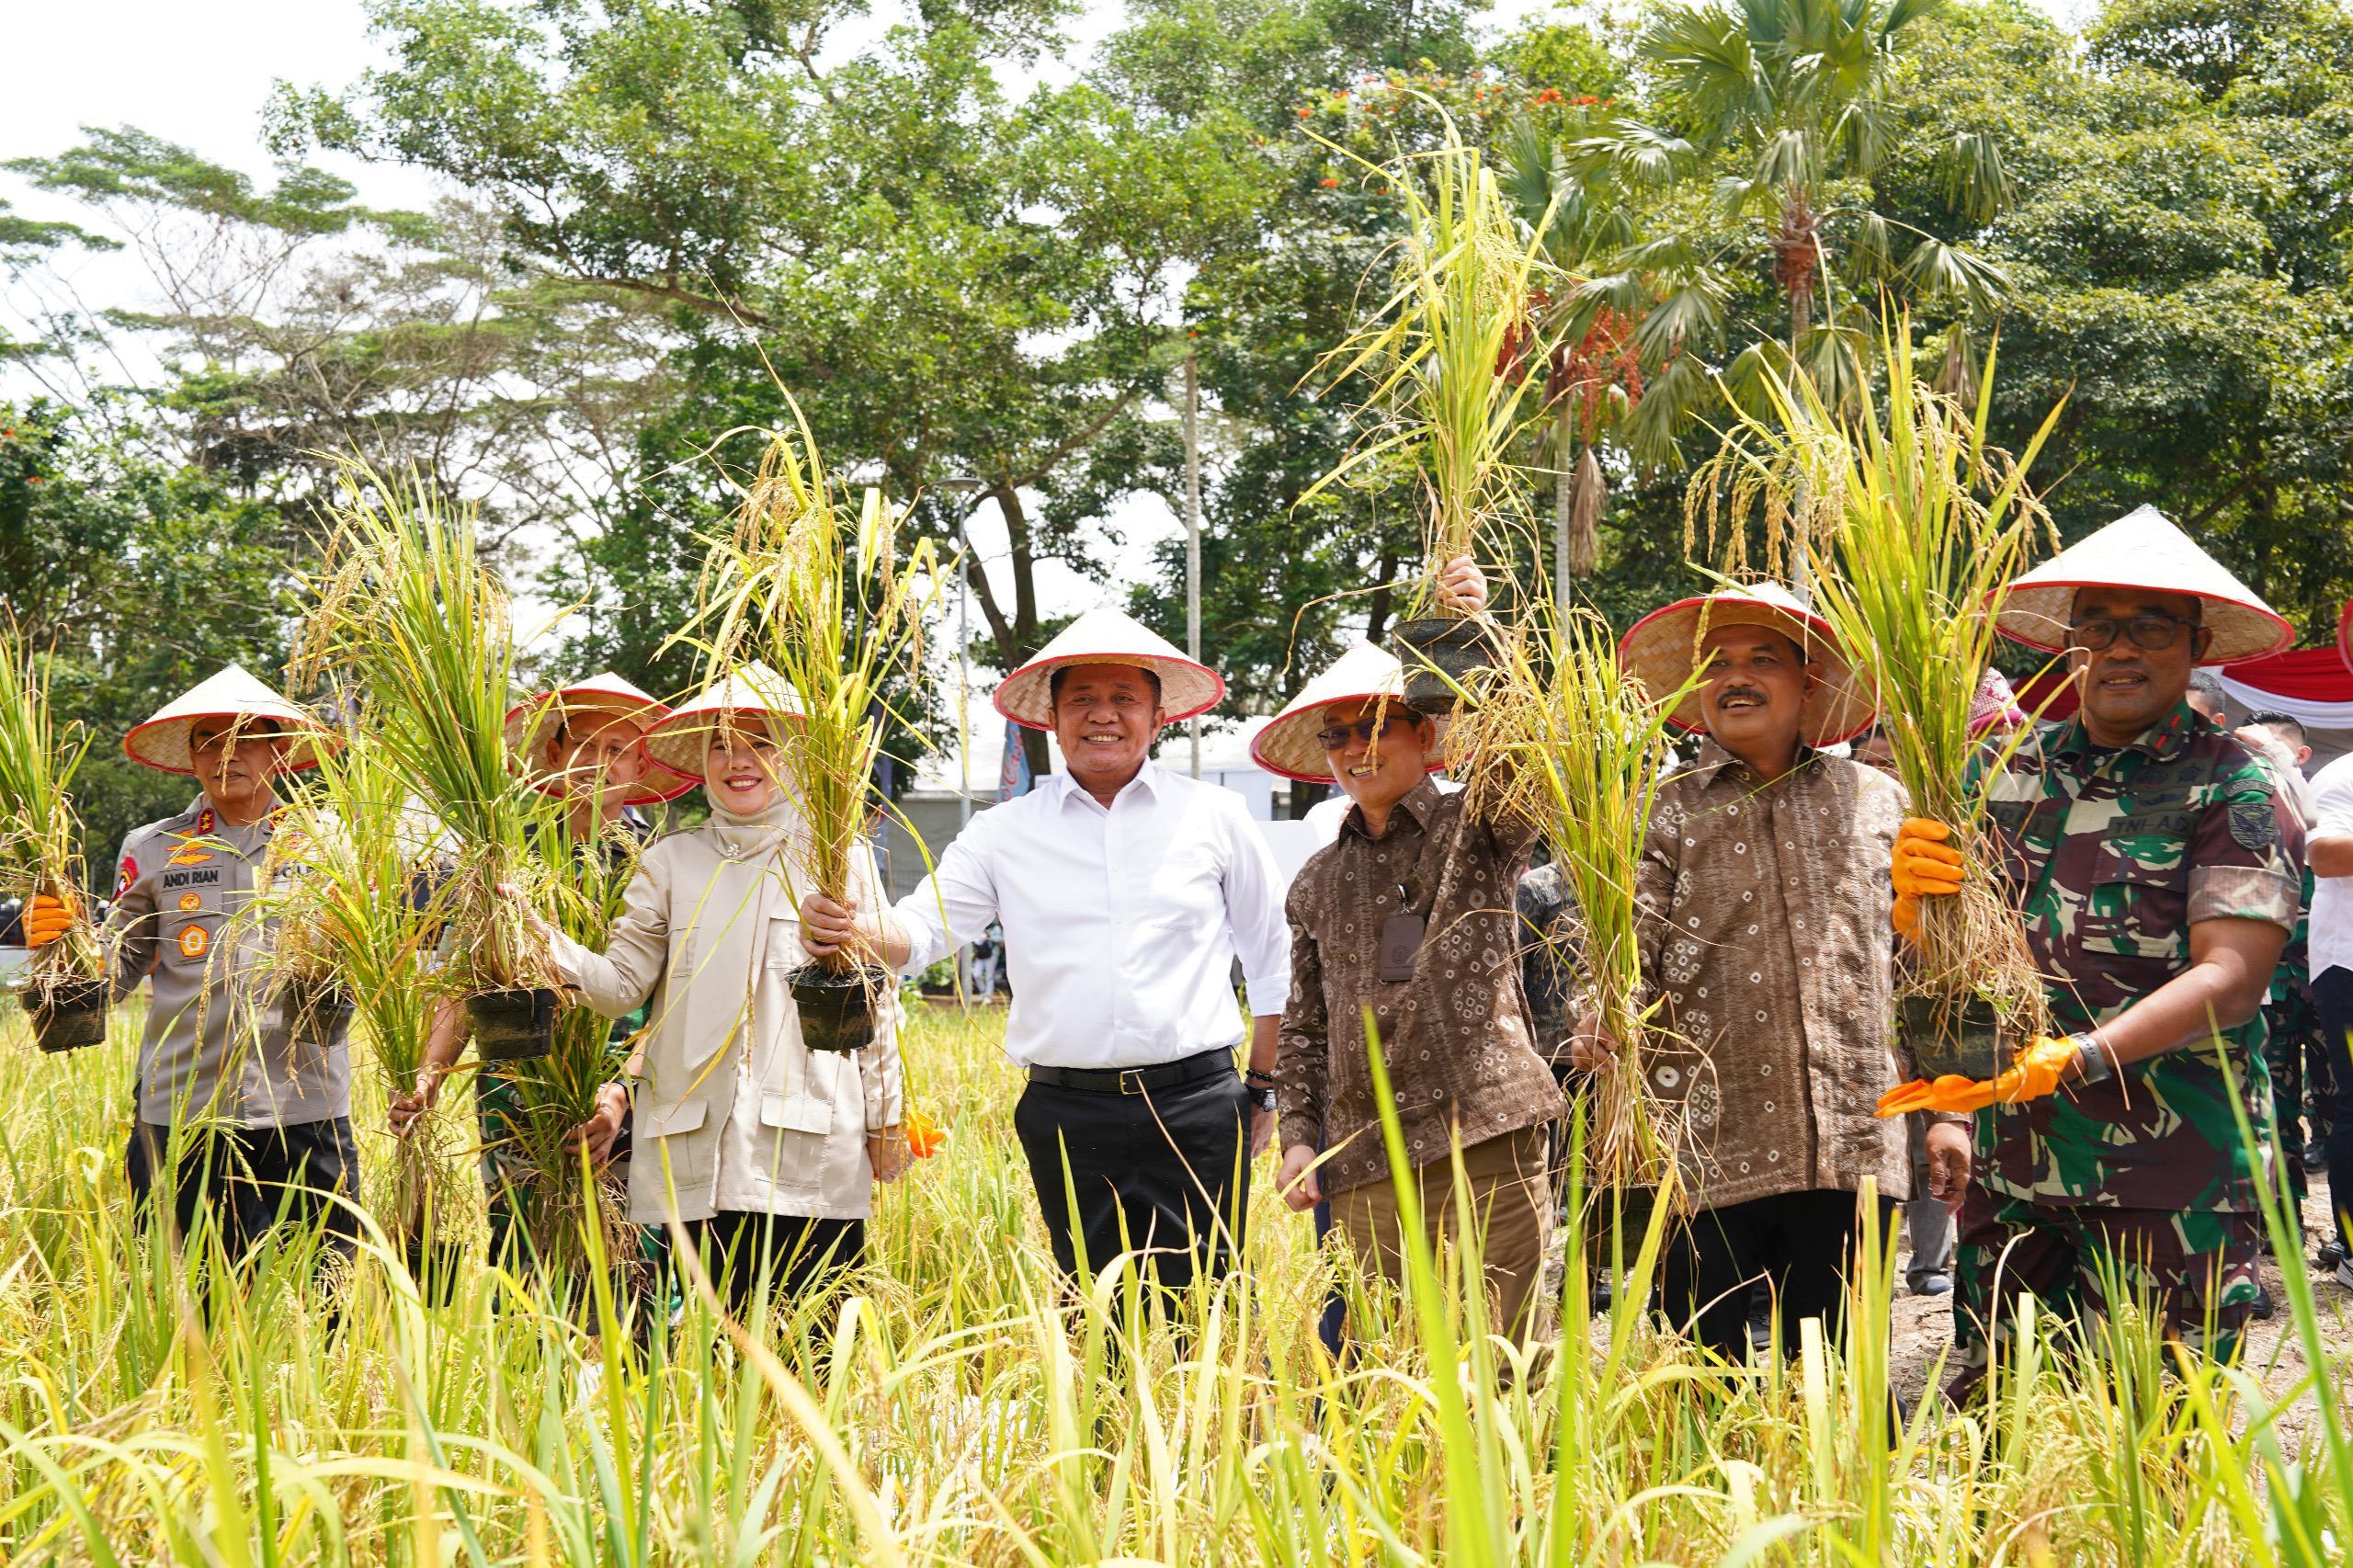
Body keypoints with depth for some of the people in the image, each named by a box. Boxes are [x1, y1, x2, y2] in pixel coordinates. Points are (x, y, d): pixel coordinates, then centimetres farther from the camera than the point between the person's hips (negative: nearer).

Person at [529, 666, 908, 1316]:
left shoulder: (839, 861, 6)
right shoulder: (670, 863, 10)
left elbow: (878, 998, 9)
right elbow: (621, 985, 1)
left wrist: (886, 1118, 9)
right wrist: (540, 940, -16)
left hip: (817, 1155, -1)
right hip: (698, 1148, 1)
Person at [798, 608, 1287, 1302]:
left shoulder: (1216, 816, 7)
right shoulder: (1007, 831, 7)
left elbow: (1271, 960, 14)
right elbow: (922, 928, 0)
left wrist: (1264, 1090, 13)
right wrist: (855, 929, -22)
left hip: (1196, 1110, -1)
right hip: (1067, 1113, 1)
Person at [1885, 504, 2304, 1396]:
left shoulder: (2234, 788, -3)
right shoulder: (2011, 772, 11)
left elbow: (2231, 979, -13)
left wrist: (2068, 1061, -24)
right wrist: (1916, 893, -10)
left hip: (2174, 1188, -4)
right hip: (2012, 1172, 4)